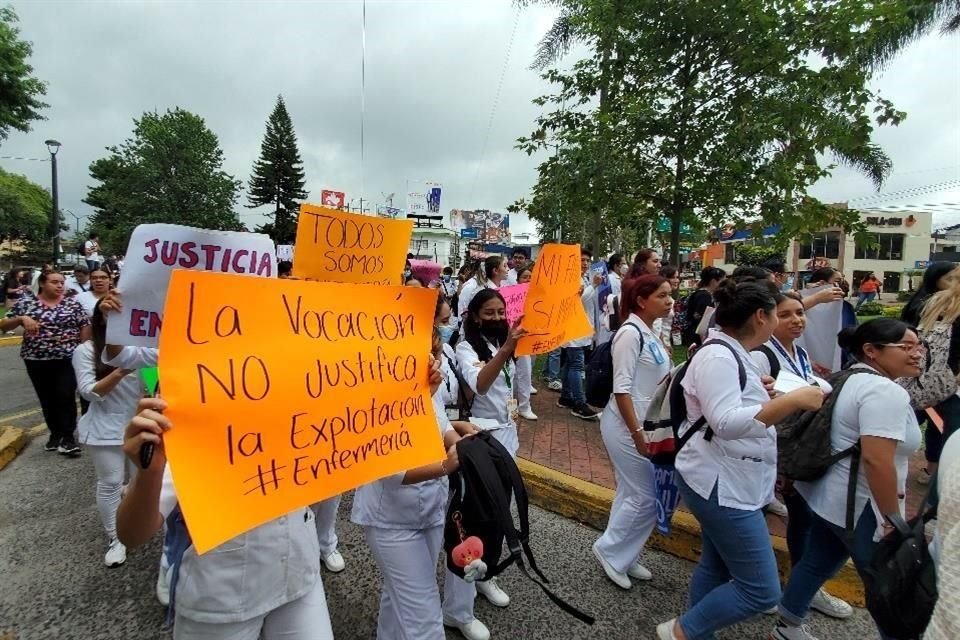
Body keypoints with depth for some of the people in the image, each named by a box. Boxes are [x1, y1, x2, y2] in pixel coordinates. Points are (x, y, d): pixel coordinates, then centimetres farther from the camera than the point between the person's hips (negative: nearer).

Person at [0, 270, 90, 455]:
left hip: (67, 359, -2)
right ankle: (55, 433, 25)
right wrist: (21, 318, -15)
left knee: (66, 396, -6)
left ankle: (68, 436, 1)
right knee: (47, 398, 11)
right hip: (37, 360, 2)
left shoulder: (72, 303, 2)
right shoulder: (25, 302, 3)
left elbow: (85, 327, 3)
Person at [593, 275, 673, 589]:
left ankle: (622, 557, 31)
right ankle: (610, 551, 17)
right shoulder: (630, 333, -18)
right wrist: (637, 433, -22)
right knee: (646, 496, -1)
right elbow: (622, 388, -22)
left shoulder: (649, 333, 9)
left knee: (632, 493, 17)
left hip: (644, 422, 9)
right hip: (627, 425, -9)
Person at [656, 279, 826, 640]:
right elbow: (726, 423, -32)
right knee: (761, 590, -3)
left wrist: (758, 391, 9)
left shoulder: (732, 353, 10)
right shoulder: (718, 356, -22)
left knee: (716, 568, 22)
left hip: (728, 484, 11)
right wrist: (793, 400, -30)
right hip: (721, 486, -11)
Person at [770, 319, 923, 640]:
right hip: (859, 507, -9)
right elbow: (876, 460, -29)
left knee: (816, 563, 20)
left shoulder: (850, 381, 9)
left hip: (828, 495, 9)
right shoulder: (886, 392, -21)